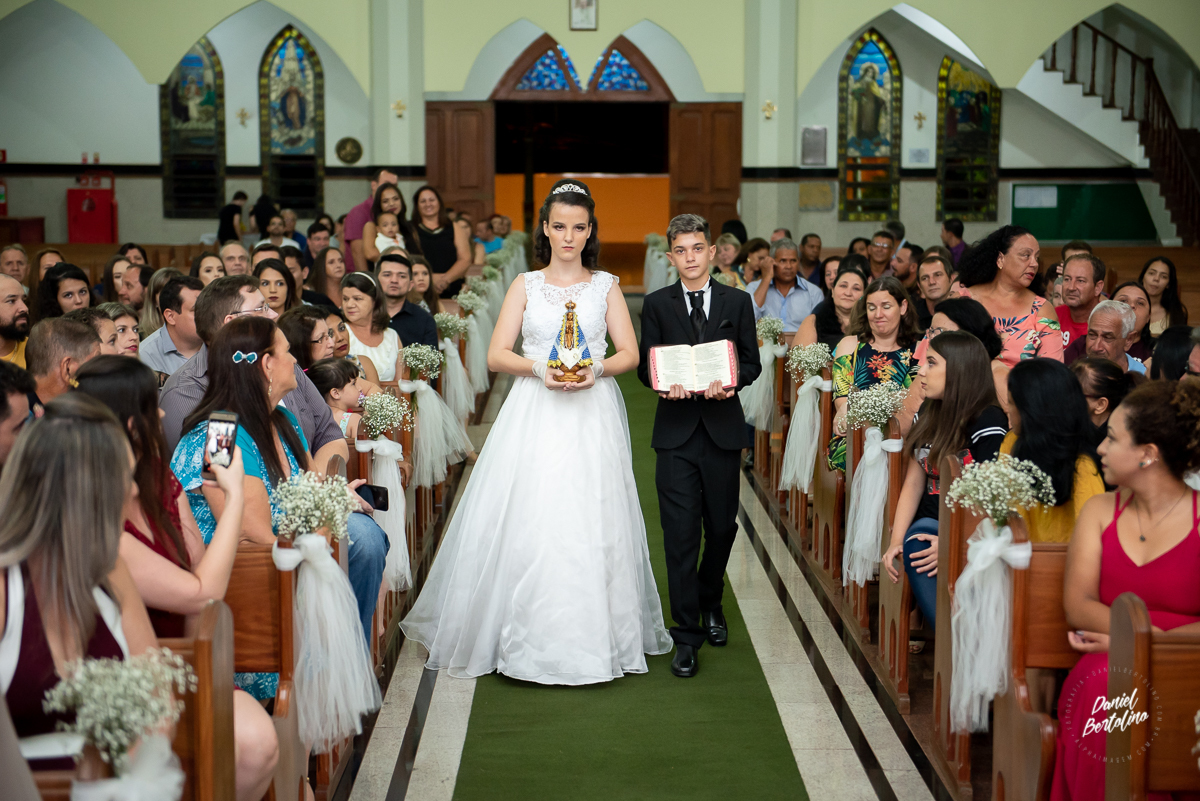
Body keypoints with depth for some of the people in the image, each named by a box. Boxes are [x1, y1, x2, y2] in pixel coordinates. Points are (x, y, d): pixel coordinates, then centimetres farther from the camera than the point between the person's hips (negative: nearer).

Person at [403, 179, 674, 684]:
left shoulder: (605, 285, 10)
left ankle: (592, 636, 8)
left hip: (592, 414, 0)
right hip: (533, 413, 0)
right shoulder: (526, 285, 10)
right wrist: (539, 368, -15)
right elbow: (496, 356, 3)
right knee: (525, 521, -5)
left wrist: (597, 368, -15)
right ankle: (527, 637, 5)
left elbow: (630, 353, 5)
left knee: (591, 523, -2)